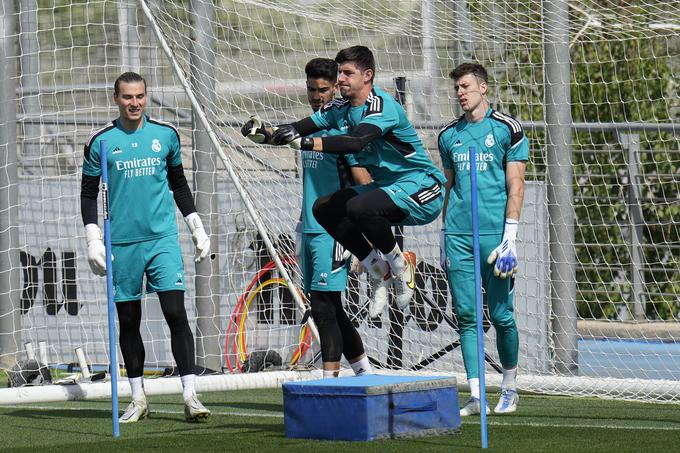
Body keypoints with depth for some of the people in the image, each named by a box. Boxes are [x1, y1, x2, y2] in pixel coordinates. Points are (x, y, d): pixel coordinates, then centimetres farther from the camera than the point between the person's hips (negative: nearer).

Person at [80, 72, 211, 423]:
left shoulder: (165, 134, 6)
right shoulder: (101, 141, 2)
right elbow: (88, 193, 7)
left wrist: (196, 226, 15)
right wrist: (93, 239, -2)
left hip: (163, 238, 0)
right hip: (122, 242, 0)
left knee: (176, 312, -11)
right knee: (128, 321, 6)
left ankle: (190, 396, -12)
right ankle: (138, 398, 16)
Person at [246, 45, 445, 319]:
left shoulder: (382, 106, -21)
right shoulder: (341, 108, 6)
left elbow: (355, 142, -38)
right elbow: (300, 128, 1)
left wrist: (305, 142, -46)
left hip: (421, 188, -9)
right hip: (387, 186, 9)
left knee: (359, 207, -33)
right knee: (324, 208, -2)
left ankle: (399, 265, -8)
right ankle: (378, 270, 6)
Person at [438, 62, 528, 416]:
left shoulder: (507, 129, 0)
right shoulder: (449, 135, 15)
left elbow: (515, 185, -4)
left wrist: (510, 235, -11)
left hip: (494, 235, -4)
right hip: (458, 236, 4)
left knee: (501, 315, -1)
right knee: (466, 315, -1)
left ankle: (509, 388, 16)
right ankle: (476, 396, -1)